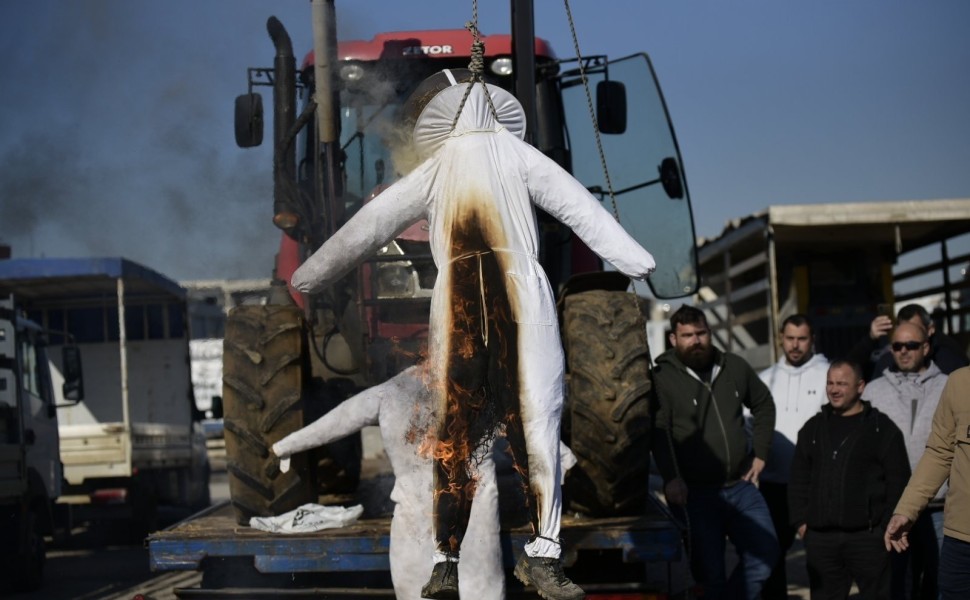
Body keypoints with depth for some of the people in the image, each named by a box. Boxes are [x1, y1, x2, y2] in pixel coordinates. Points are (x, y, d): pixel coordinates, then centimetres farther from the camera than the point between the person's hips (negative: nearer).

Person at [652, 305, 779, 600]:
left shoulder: (735, 367, 9)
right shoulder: (662, 378, -8)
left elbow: (764, 405, 24)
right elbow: (658, 431, -18)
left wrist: (760, 454, 16)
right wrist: (671, 478, -29)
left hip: (741, 486, 5)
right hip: (695, 493, -5)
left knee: (765, 554, 2)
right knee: (710, 572, -3)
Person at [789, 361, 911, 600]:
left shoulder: (882, 428, 1)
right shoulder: (813, 428, 15)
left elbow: (898, 483, -2)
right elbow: (798, 480, 17)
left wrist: (889, 526, -7)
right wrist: (800, 521, 8)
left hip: (868, 536, -4)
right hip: (819, 537, 4)